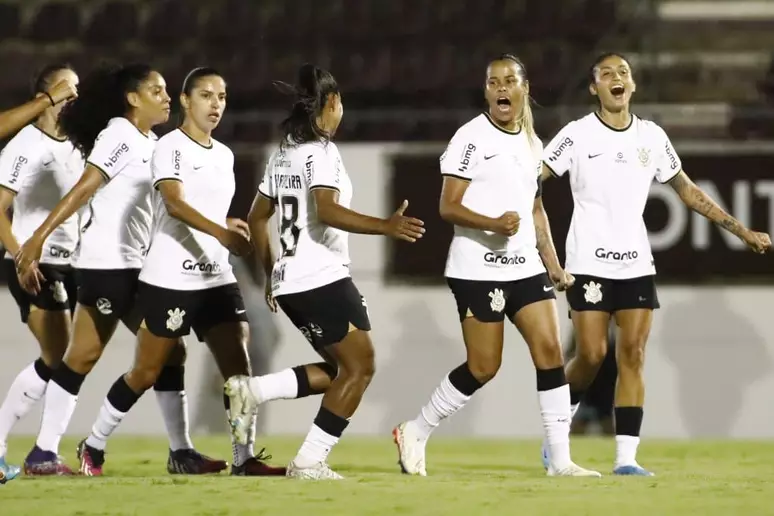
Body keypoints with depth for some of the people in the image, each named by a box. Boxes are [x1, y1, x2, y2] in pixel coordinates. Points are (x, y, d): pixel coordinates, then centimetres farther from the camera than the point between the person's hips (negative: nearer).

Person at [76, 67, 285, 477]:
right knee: (146, 373, 1)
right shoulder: (171, 147, -10)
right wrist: (221, 233, -40)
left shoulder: (224, 155, 14)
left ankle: (244, 458, -5)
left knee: (238, 366, -6)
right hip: (169, 279, -6)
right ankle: (94, 446, 18)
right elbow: (175, 203, -26)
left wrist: (231, 227, 10)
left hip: (216, 278, 6)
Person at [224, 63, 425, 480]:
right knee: (359, 367, -2)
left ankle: (252, 391, 1)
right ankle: (309, 462, -6)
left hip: (289, 284, 9)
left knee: (341, 370, 13)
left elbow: (257, 218, 21)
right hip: (323, 280, -9)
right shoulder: (320, 151, -11)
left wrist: (271, 274, 29)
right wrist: (385, 226, -31)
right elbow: (327, 211, -26)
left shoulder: (283, 152, 15)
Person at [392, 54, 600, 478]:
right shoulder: (471, 138, -8)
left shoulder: (531, 142, 14)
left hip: (525, 267, 6)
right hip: (478, 269, -6)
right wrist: (492, 223, -28)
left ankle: (560, 459, 0)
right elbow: (448, 207, -12)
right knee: (483, 367, -5)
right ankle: (415, 433, 14)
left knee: (550, 351, -4)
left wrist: (552, 263, 19)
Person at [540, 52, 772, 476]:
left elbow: (688, 192, 17)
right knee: (591, 355, -8)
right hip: (589, 262, -3)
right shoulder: (578, 135, -4)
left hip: (637, 264, 3)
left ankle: (626, 456, -6)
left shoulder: (652, 137, 8)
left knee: (632, 355, -5)